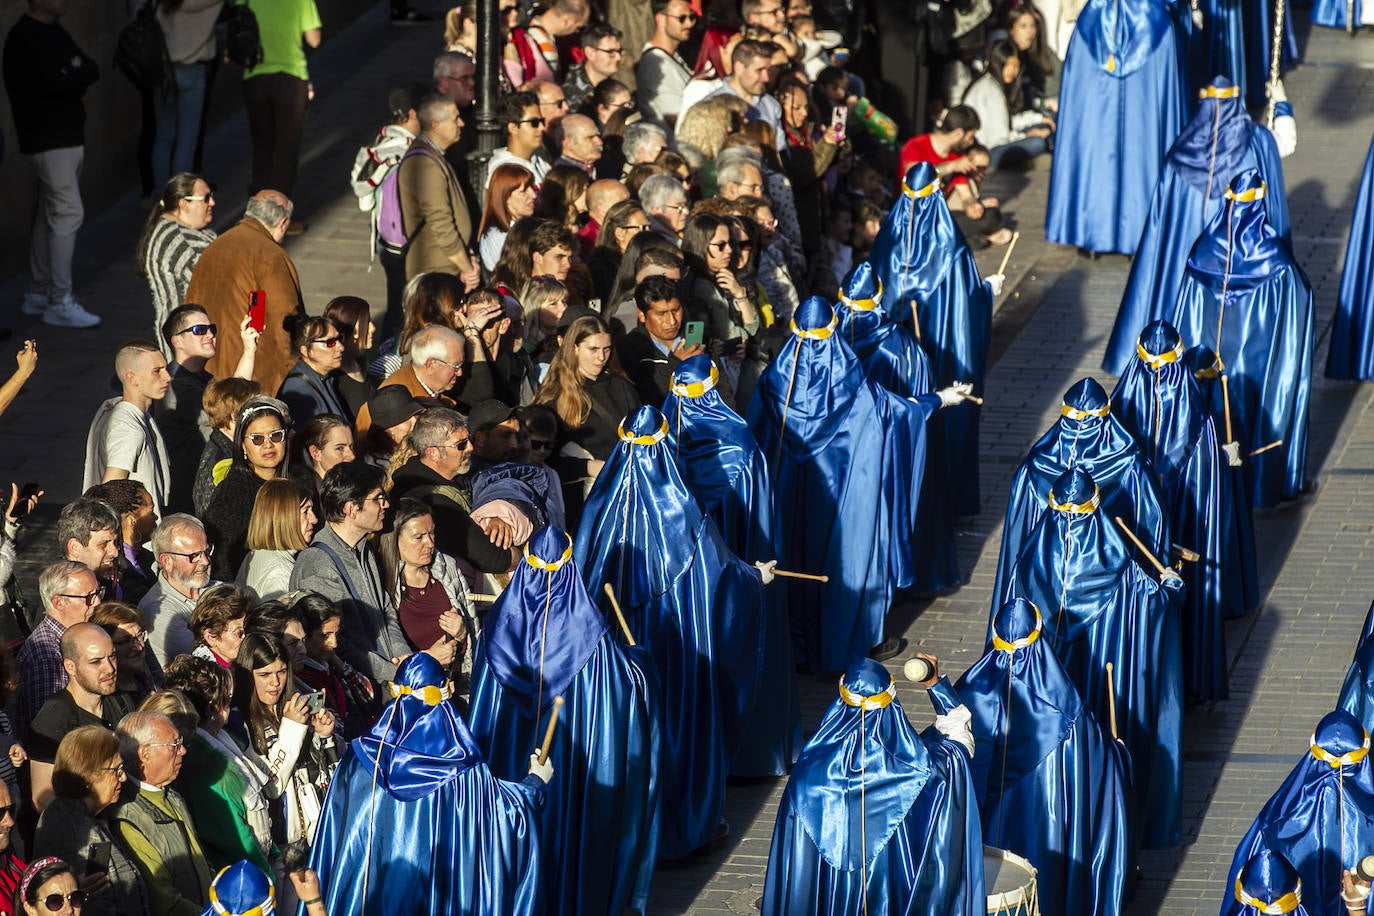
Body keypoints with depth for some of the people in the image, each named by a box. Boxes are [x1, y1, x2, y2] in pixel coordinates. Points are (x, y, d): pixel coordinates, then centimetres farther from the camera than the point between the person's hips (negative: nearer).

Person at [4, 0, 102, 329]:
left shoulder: (54, 33, 13)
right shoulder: (25, 39, -16)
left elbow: (91, 71, 8)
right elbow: (59, 85, -23)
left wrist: (73, 76, -12)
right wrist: (77, 76, -5)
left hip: (68, 136, 9)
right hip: (48, 139, -9)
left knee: (50, 215, 14)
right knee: (67, 214, -11)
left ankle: (38, 294, 22)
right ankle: (59, 303, -10)